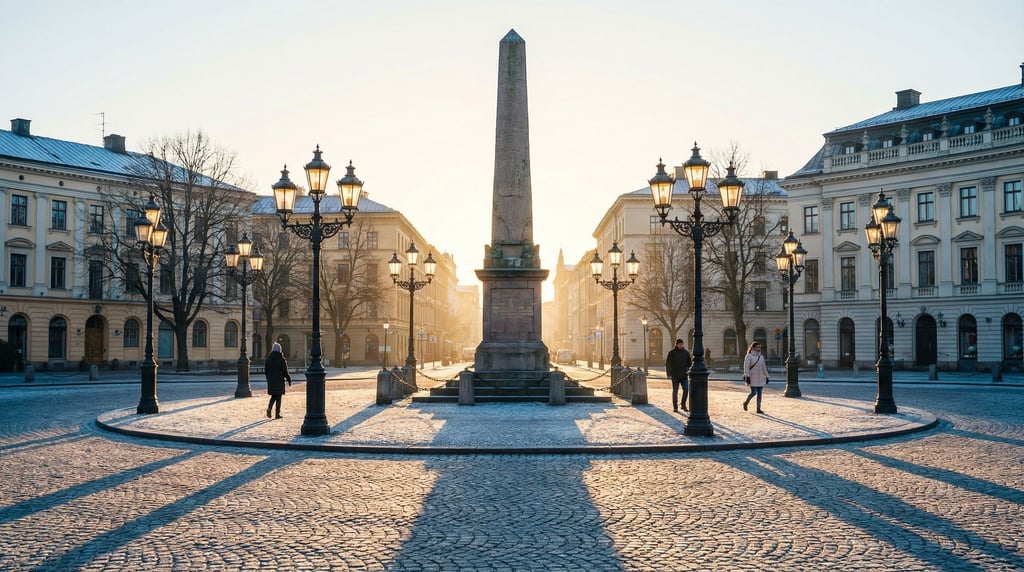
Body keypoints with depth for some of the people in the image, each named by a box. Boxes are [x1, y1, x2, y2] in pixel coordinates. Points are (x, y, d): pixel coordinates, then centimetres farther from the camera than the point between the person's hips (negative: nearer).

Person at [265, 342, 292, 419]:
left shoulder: (268, 359, 3)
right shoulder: (281, 360, -11)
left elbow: (265, 371, 9)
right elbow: (285, 371, -10)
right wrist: (289, 380, 1)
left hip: (271, 381, 4)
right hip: (279, 381, -4)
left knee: (273, 396, 16)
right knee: (278, 397, 4)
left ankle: (269, 408, -7)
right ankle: (277, 413, 4)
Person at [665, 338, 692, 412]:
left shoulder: (686, 352, 6)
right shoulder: (671, 352, -4)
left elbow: (689, 363, 15)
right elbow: (667, 363, -5)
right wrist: (668, 374, -10)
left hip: (684, 375, 3)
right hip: (675, 375, -3)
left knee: (686, 389, -9)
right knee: (675, 391, 2)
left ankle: (683, 405, 7)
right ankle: (675, 407, 11)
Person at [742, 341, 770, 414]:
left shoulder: (761, 357, 13)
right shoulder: (749, 356, -5)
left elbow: (764, 368, 19)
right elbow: (746, 367, -10)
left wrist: (766, 377, 16)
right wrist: (747, 376, -18)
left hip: (760, 378, 6)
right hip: (753, 378, -6)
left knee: (759, 394, 3)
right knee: (754, 393, -10)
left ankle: (758, 408, 8)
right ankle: (746, 402, 15)